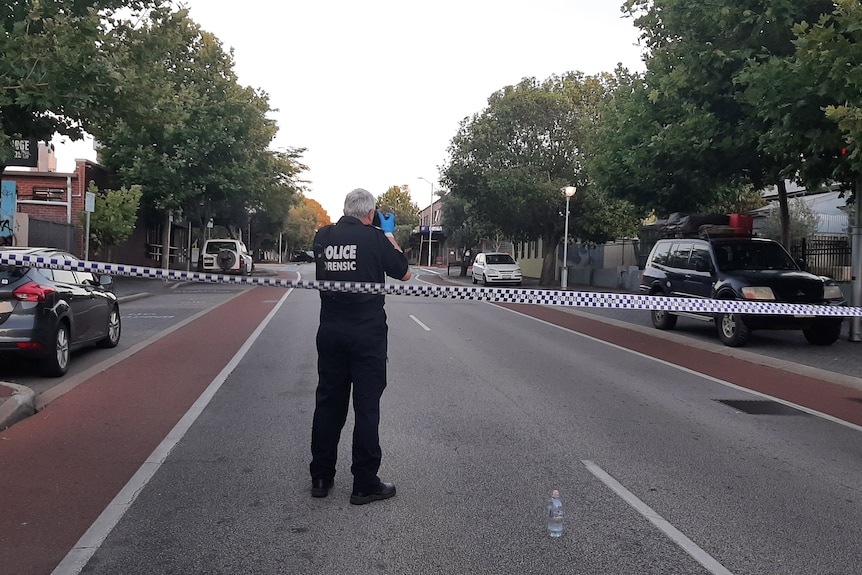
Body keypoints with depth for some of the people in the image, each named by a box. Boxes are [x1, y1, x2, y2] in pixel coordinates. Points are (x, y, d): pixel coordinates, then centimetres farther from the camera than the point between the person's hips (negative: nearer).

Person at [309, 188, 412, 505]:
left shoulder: (323, 236, 2)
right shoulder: (376, 238, -9)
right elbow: (404, 274, 3)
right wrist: (390, 235, 12)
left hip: (330, 333, 4)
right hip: (367, 334, -4)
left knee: (328, 403, 12)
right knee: (367, 407, 2)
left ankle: (321, 478, 20)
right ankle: (365, 485, 8)